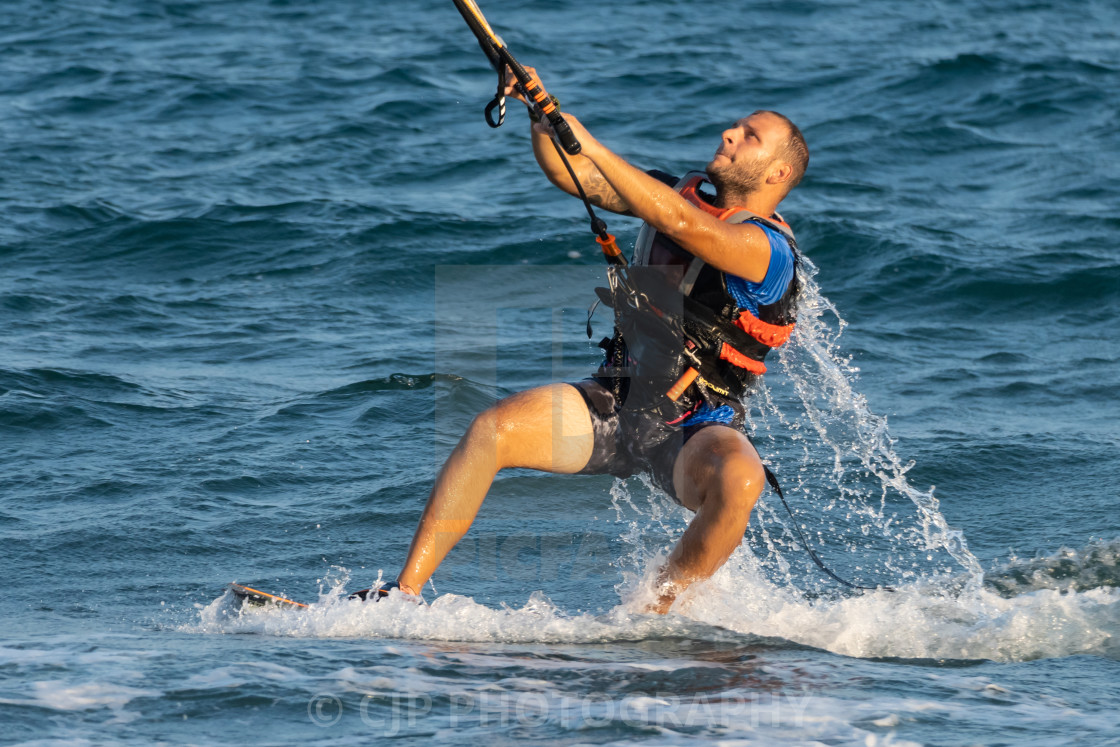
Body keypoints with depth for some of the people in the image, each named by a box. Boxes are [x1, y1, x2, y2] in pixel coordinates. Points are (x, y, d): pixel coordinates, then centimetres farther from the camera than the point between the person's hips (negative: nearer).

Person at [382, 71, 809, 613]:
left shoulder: (767, 248, -13)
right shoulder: (683, 193, 10)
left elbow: (680, 224, -31)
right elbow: (572, 175, 5)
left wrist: (591, 144, -33)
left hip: (694, 426, -5)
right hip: (614, 400, 5)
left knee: (738, 482, -38)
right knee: (490, 431, -19)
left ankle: (656, 615, -19)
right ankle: (403, 594, -16)